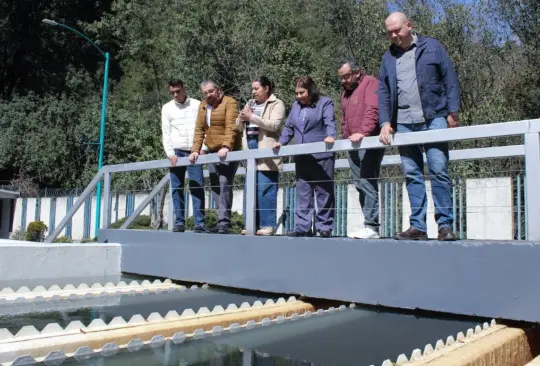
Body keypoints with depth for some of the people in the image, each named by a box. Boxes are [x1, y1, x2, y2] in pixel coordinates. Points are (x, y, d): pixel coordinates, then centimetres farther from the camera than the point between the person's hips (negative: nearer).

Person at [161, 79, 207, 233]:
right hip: (176, 152, 2)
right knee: (177, 188, 1)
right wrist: (170, 153, -5)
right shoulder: (167, 108, 10)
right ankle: (179, 222, 5)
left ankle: (199, 223, -7)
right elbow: (166, 132, 5)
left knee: (197, 187, -7)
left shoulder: (197, 105, 8)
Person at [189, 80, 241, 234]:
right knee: (215, 186, 6)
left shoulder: (229, 103, -4)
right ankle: (223, 219, 12)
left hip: (227, 152, -7)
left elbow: (231, 127, -17)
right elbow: (199, 130, 12)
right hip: (212, 152, 7)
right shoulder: (202, 106, 17)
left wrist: (226, 146, -29)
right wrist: (195, 150, 1)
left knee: (224, 184, -16)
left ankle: (224, 222, -17)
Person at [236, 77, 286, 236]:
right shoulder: (250, 103, 22)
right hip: (251, 151, 7)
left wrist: (252, 117, -15)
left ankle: (268, 225, -4)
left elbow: (274, 125, -12)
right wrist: (242, 117, -3)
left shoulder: (277, 104, 3)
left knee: (265, 189, -9)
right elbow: (239, 126, 20)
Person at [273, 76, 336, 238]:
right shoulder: (296, 105, 19)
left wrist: (330, 136, -32)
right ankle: (302, 227, 7)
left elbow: (330, 122, -13)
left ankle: (325, 227, 5)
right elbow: (289, 127, 20)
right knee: (303, 193, 5)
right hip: (302, 158, 6)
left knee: (324, 192, -1)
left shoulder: (325, 102, 2)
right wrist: (281, 141, 6)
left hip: (321, 156, -5)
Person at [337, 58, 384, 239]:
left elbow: (372, 111, -19)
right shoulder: (345, 90, 22)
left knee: (368, 184, -13)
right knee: (360, 186, 5)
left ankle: (371, 227, -12)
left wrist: (362, 132, -29)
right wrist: (346, 136, 12)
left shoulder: (370, 83, -4)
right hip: (353, 145, 9)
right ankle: (370, 224, 9)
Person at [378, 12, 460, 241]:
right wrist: (385, 122, 0)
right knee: (412, 175, 3)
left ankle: (445, 224, 0)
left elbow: (450, 79, 2)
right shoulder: (388, 57, 15)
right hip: (403, 123, 4)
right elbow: (383, 92, 12)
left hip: (433, 118, -3)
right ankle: (418, 226, 7)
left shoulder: (432, 47, 5)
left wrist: (453, 111, -6)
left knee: (438, 171, -7)